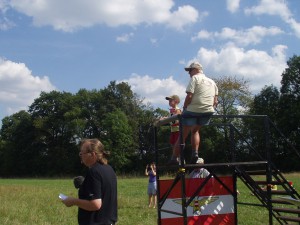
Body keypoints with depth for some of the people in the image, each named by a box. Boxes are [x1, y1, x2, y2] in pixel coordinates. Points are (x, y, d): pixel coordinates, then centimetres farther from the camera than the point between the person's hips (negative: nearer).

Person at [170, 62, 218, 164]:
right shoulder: (212, 82, 20)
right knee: (195, 131, 26)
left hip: (193, 110, -6)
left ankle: (173, 159, -1)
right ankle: (195, 152, 7)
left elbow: (189, 96, -12)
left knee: (183, 135, 0)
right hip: (208, 111, 6)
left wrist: (184, 108, -1)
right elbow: (215, 101, 16)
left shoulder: (194, 78, 0)